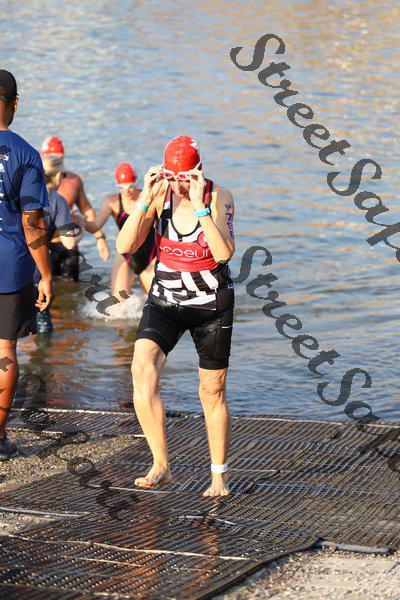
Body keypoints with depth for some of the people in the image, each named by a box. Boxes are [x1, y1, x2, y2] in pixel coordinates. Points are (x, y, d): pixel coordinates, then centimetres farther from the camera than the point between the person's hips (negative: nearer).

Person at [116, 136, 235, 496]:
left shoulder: (219, 196, -13)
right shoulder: (160, 195, -7)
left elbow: (224, 253, -27)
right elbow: (125, 247, -16)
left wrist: (199, 205, -33)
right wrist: (145, 199, -25)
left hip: (212, 304, -1)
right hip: (165, 301, 2)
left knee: (213, 392, 6)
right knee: (143, 371, -23)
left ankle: (219, 476, 24)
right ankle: (161, 466, -17)